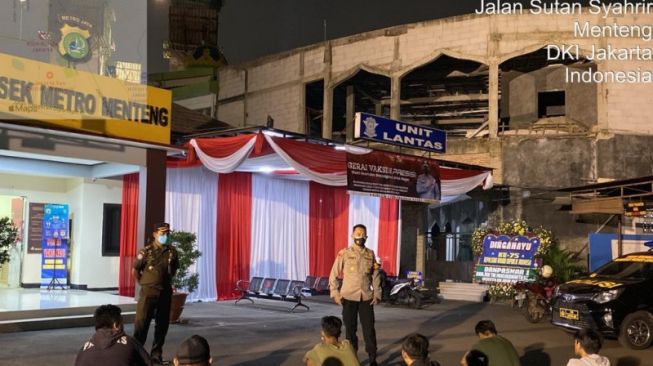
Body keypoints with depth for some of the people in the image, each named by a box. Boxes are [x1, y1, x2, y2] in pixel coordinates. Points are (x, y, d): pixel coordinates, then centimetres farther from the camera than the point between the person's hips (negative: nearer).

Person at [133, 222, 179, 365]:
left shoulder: (172, 252, 1)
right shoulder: (146, 251, -8)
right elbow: (135, 270, 1)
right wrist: (144, 284, 7)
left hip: (165, 293, 4)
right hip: (149, 292, -4)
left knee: (162, 324, 9)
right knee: (141, 323, -4)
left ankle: (156, 354, 19)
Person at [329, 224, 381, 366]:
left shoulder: (371, 254, 5)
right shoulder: (344, 253, -2)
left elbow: (376, 276, 10)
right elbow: (333, 275, 1)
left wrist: (377, 294, 2)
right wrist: (335, 293, -5)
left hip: (366, 297, 1)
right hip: (349, 297, -1)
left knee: (369, 328, 0)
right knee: (350, 329, 7)